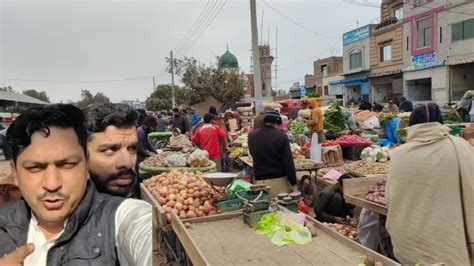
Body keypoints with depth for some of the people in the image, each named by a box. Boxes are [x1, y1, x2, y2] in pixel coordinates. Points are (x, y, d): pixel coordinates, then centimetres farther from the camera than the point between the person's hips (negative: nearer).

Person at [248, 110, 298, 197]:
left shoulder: (252, 136, 4)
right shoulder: (281, 137, -10)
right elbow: (288, 162, -11)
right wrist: (293, 184, -6)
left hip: (260, 180, 3)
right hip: (279, 180, -3)